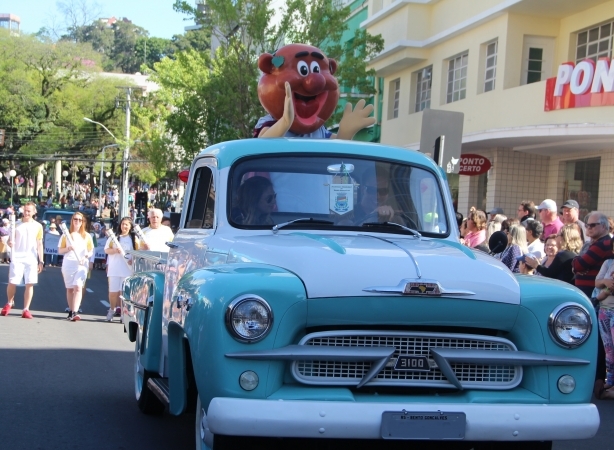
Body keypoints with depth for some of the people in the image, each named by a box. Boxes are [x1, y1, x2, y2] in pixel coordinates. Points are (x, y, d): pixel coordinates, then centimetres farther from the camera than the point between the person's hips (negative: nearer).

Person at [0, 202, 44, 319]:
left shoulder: (38, 226, 7)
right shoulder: (16, 224, 6)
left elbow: (39, 244, 9)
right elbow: (10, 239, 9)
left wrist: (41, 261, 4)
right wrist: (9, 242, -16)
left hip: (31, 259, 0)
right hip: (17, 258, 0)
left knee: (30, 284, -5)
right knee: (12, 282, -3)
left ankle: (26, 309, 2)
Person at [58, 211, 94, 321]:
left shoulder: (87, 236, 10)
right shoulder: (66, 234, 9)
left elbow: (91, 251, 10)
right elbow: (60, 251, 7)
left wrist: (86, 257, -11)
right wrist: (68, 249, -13)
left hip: (81, 265, -1)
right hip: (68, 264, 1)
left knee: (78, 287, -17)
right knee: (70, 288, 8)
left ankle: (75, 312, -25)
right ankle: (71, 311, 19)